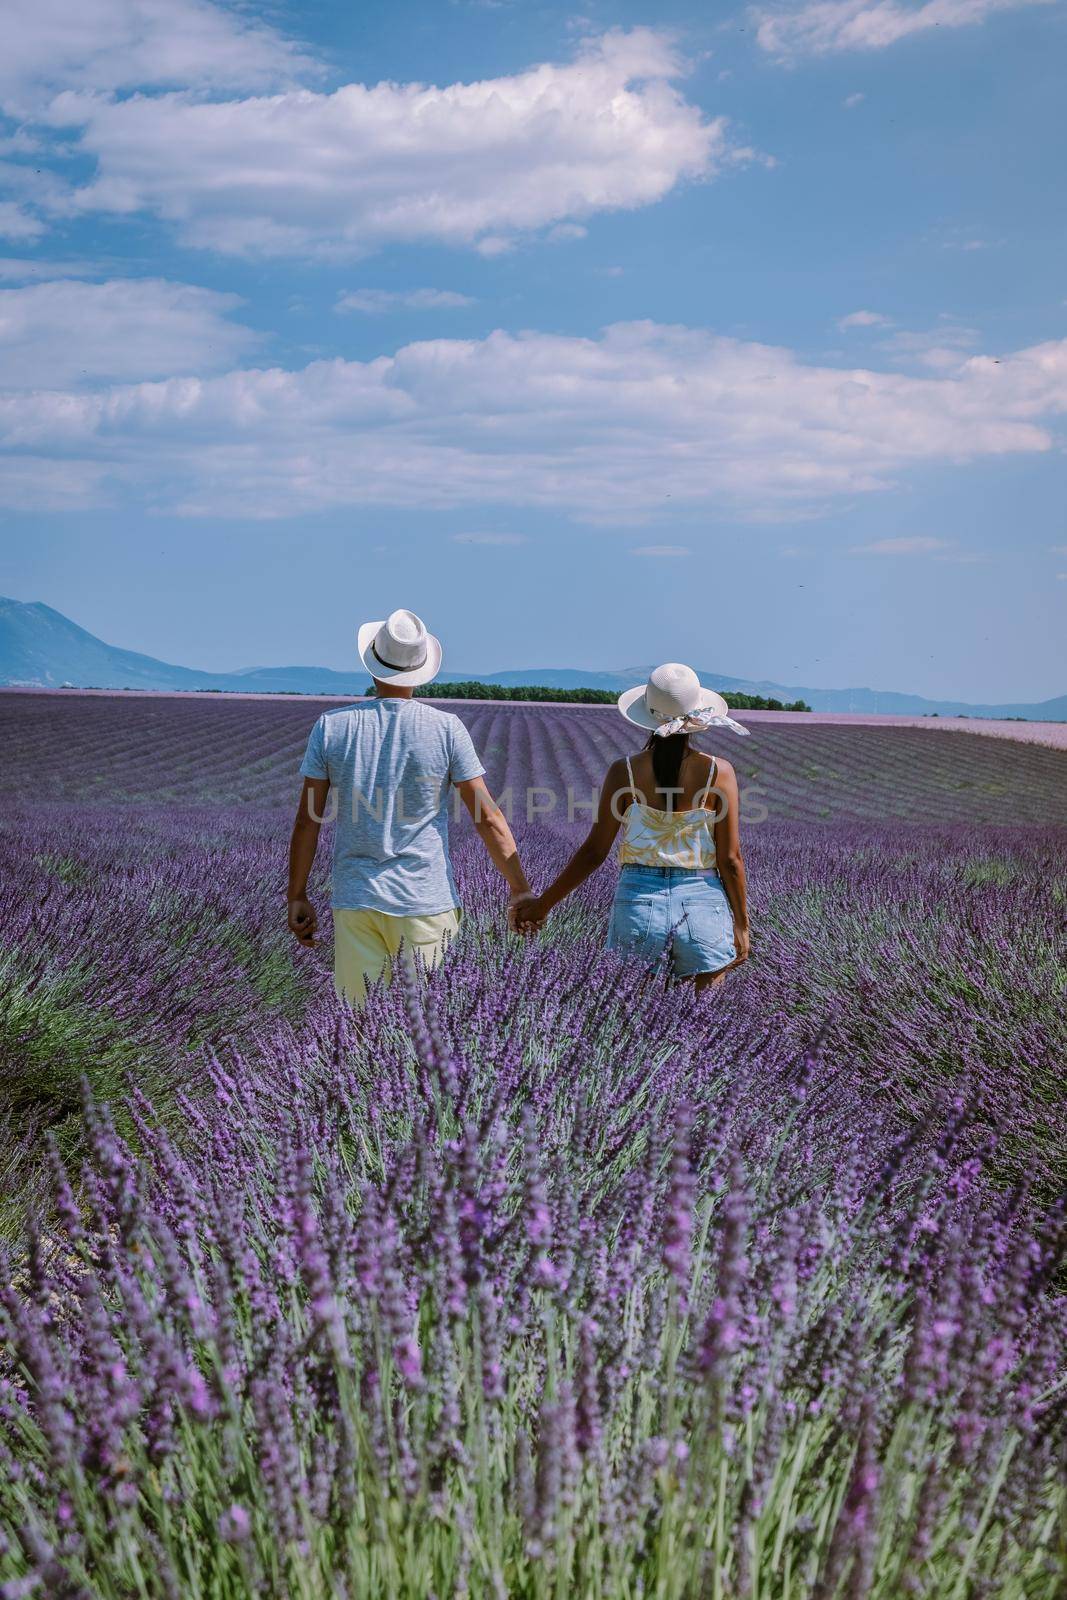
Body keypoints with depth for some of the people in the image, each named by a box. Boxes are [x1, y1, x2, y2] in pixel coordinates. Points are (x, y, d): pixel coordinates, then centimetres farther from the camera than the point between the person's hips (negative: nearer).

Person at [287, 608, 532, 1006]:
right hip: (427, 901, -2)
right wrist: (520, 889, 2)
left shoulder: (331, 726, 0)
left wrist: (297, 897, 9)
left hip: (356, 900, 2)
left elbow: (307, 820, 1)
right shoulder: (446, 728, -5)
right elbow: (488, 817, -5)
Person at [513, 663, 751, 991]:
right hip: (703, 903, 0)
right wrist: (741, 925, 9)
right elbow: (730, 859, -3)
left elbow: (594, 851, -1)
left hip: (638, 900, 0)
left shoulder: (624, 772, -4)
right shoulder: (718, 772, -5)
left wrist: (544, 903, 10)